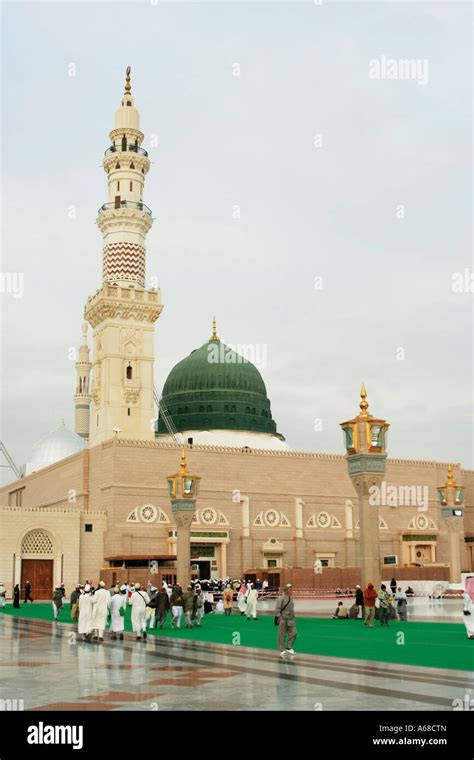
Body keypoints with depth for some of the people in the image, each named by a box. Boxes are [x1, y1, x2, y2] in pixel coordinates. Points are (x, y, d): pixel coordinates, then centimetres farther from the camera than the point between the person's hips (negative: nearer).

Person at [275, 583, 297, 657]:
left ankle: (288, 648, 18)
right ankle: (282, 651, 13)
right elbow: (277, 609, -15)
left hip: (291, 619, 7)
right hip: (283, 619, -7)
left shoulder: (291, 598, 9)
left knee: (293, 633, 3)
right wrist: (277, 618, -17)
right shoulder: (281, 598, -15)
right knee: (282, 636, 2)